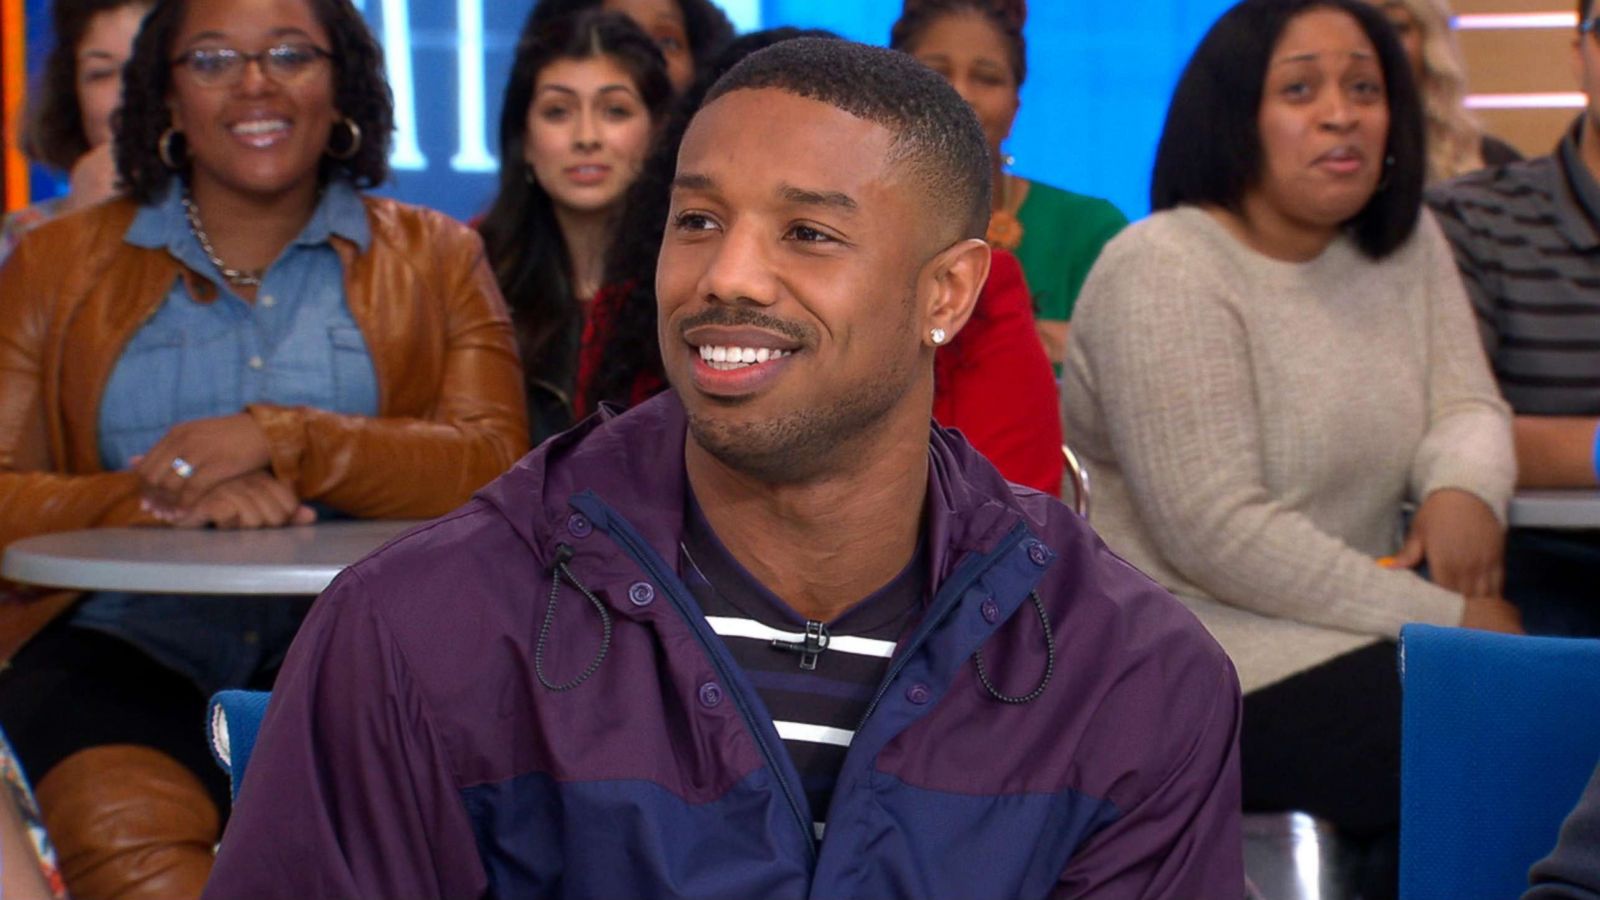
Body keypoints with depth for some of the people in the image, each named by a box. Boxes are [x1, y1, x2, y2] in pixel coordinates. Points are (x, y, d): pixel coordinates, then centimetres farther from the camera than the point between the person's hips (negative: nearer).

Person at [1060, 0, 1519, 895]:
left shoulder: (1407, 244, 12)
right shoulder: (1163, 273, -13)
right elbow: (1218, 535, -20)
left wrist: (1465, 486, -18)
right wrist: (1449, 616, -19)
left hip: (1353, 631, 7)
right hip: (1198, 671, -7)